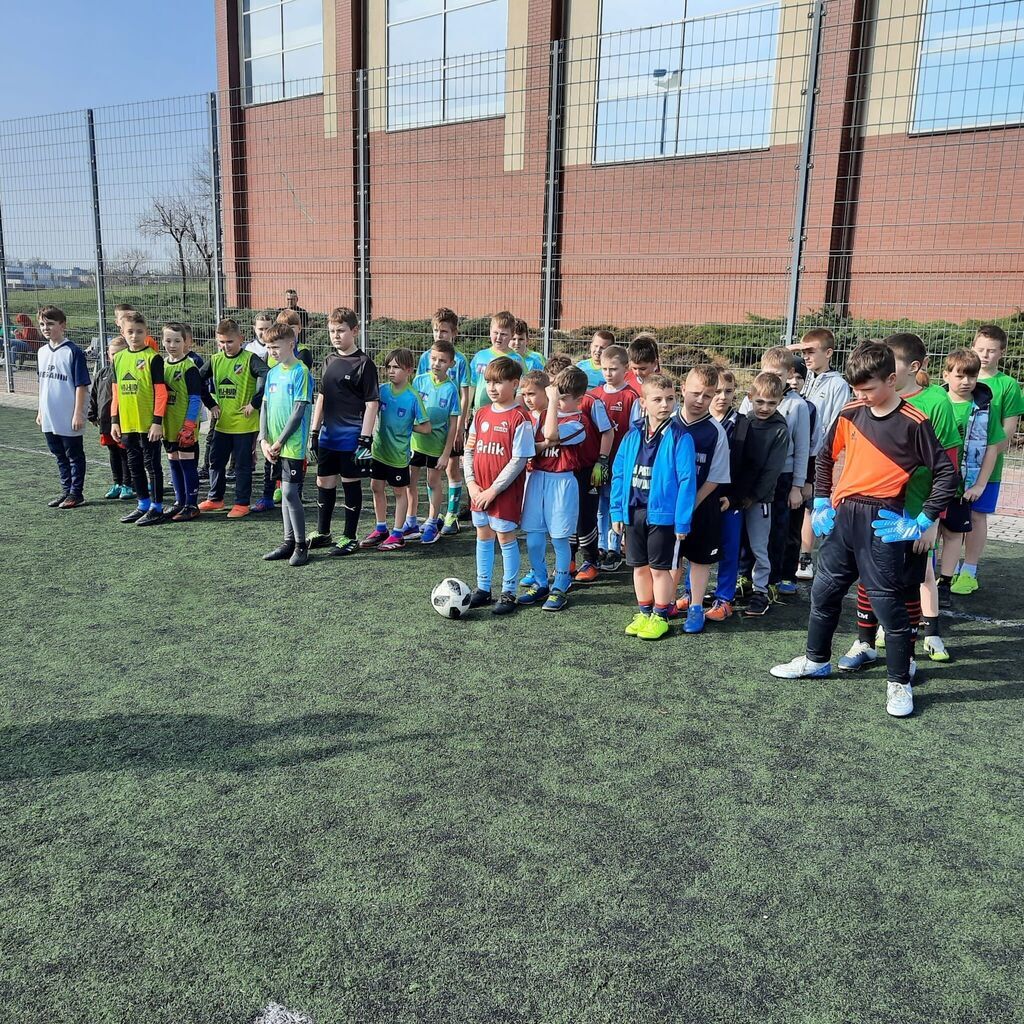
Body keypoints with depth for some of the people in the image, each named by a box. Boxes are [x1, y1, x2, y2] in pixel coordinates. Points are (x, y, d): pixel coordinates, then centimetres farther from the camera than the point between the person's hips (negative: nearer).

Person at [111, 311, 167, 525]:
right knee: (135, 465, 14)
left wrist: (157, 421, -15)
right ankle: (143, 504, 26)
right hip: (127, 424, 7)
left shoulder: (153, 358, -8)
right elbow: (116, 392, 14)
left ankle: (156, 507, 9)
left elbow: (160, 392, -11)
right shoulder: (119, 358, 10)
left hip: (148, 424, -6)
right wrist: (114, 421, 11)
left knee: (152, 465, 1)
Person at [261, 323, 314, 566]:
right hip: (276, 445, 7)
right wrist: (264, 439, 1)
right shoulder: (272, 373, 11)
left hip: (293, 444, -7)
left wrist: (280, 441, -13)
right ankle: (289, 542, 21)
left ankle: (301, 545, 4)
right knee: (286, 493, 12)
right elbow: (265, 406, 12)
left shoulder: (301, 372, -10)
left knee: (290, 492, -7)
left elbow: (299, 411, -14)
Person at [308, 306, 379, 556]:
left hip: (352, 438, -7)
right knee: (324, 483, 13)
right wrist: (315, 430, 14)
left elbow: (372, 403, -12)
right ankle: (322, 533, 28)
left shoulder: (364, 363, -9)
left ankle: (350, 538, 15)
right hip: (328, 436, 7)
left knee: (351, 485, 4)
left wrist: (365, 439, -16)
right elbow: (321, 397, 17)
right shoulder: (330, 360, 11)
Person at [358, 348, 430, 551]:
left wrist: (407, 426, -7)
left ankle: (398, 535, 19)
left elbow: (426, 428, -12)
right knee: (376, 487, 14)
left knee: (400, 491, 9)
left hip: (399, 453, -5)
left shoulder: (413, 396, -15)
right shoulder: (382, 390, -2)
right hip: (379, 449, 5)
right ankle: (381, 529, 30)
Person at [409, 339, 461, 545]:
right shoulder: (419, 380, -4)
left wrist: (446, 454, -11)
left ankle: (432, 524, 24)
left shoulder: (451, 389, -11)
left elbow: (453, 424, -9)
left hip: (436, 444, -3)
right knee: (410, 480, 10)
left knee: (433, 482, 9)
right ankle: (412, 522, 25)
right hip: (414, 440, 3)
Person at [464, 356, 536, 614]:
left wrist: (494, 489, -15)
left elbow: (519, 460, -16)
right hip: (479, 491, 6)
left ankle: (509, 593, 15)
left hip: (505, 491, -6)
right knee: (483, 537, 14)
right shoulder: (481, 414, 7)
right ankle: (482, 589, 27)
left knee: (506, 537, 3)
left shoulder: (519, 418, -13)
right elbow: (469, 450, 10)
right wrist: (472, 483, -2)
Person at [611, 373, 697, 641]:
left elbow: (687, 480, -13)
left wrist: (682, 520, -15)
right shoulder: (633, 435, 2)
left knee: (660, 568, 6)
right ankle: (644, 613, 31)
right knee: (639, 566, 16)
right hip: (633, 511, 5)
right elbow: (619, 473, 7)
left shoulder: (680, 437, -12)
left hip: (663, 514, -5)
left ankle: (660, 616, 22)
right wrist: (617, 510, 4)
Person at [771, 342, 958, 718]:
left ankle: (899, 683, 16)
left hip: (882, 523, -5)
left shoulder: (913, 423, -9)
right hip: (842, 517, 6)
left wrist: (922, 522, -10)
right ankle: (816, 660, 33)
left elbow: (946, 473, -8)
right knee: (823, 591, 14)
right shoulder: (850, 414, 6)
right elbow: (825, 458, 18)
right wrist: (821, 503, 12)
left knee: (888, 603, 1)